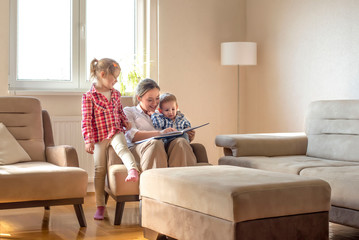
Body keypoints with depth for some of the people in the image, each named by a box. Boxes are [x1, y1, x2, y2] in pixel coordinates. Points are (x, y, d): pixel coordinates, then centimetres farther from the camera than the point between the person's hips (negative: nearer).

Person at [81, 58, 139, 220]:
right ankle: (100, 206, 8)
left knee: (122, 147, -32)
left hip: (116, 132, 3)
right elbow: (86, 120, -9)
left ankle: (133, 170, -55)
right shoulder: (89, 97, -7)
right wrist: (88, 140, -15)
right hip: (99, 136, -3)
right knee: (100, 170, 1)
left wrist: (125, 122, 6)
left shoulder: (116, 94, 11)